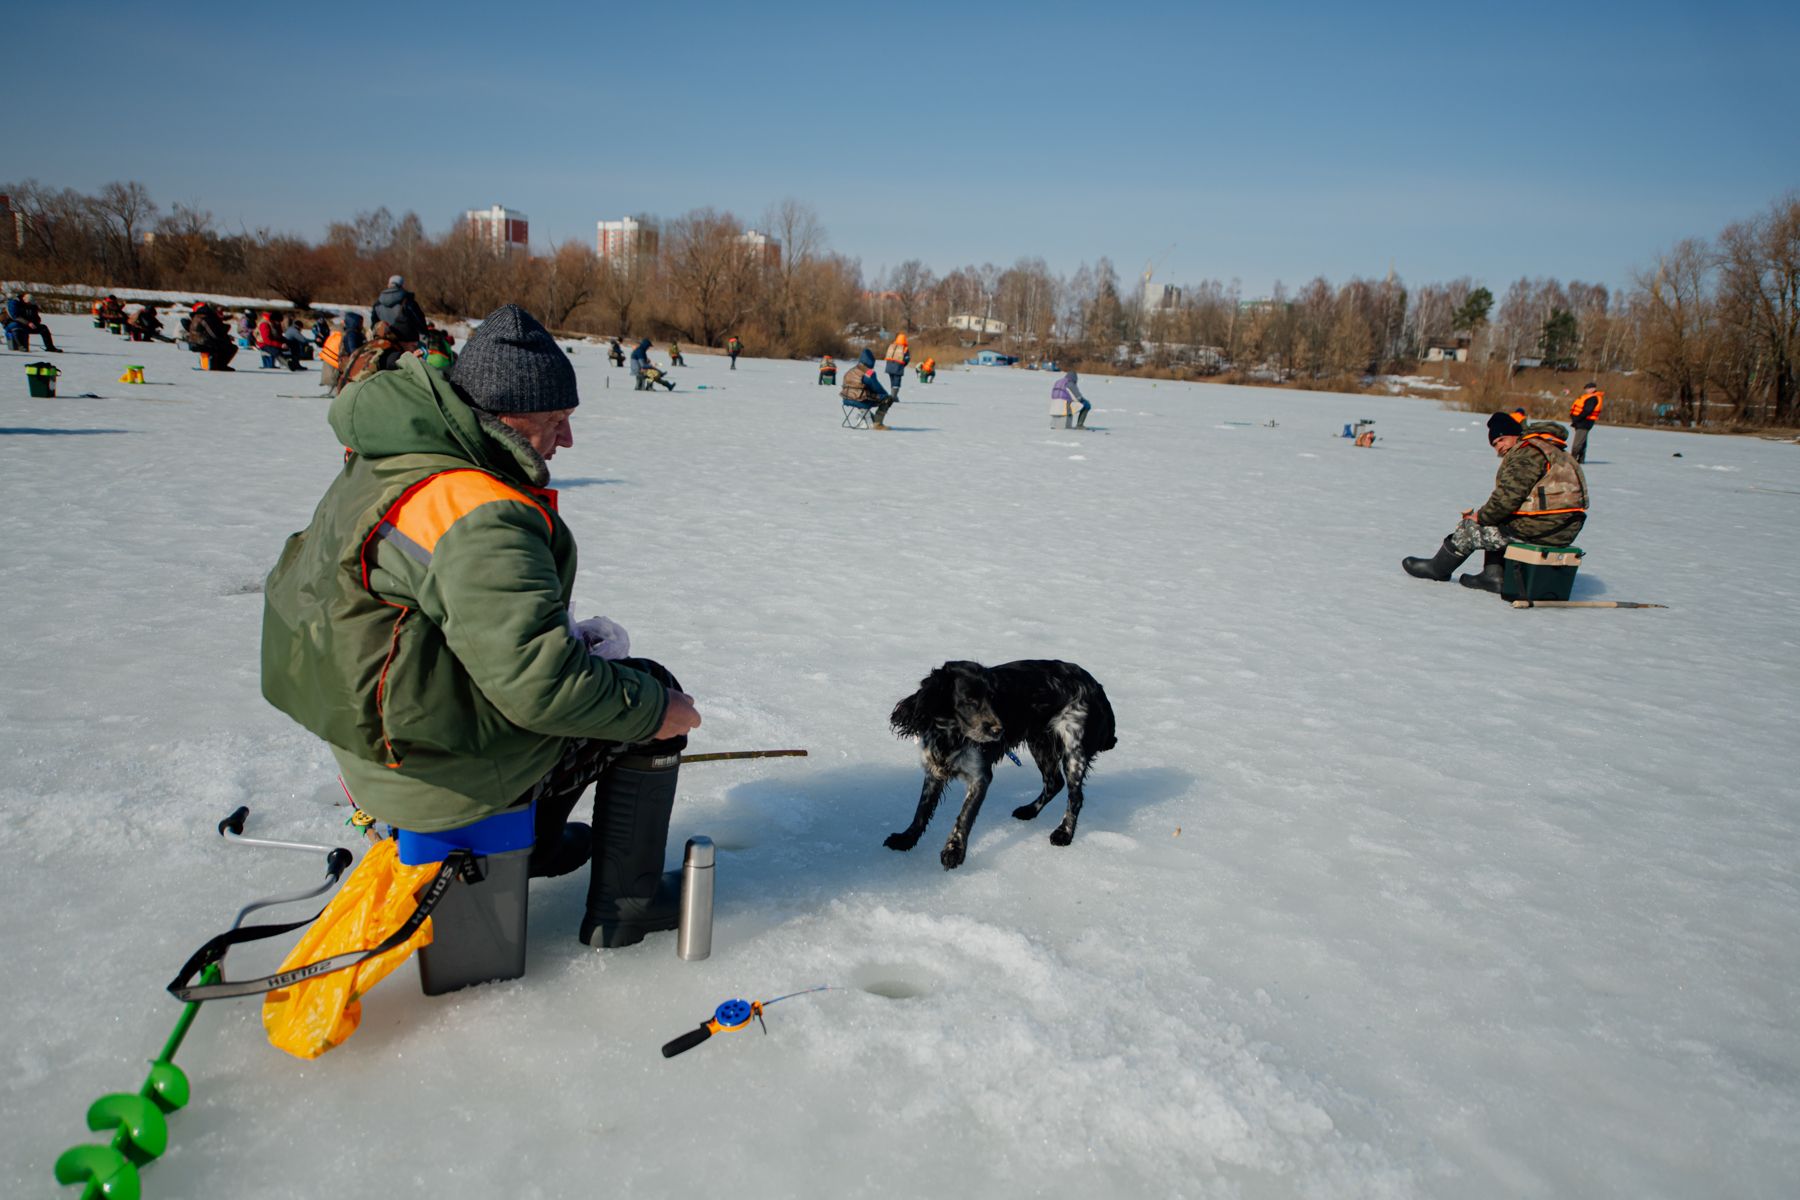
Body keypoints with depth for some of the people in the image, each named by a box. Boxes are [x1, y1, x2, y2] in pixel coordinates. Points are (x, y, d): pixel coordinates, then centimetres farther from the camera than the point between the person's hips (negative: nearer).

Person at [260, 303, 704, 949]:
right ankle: (624, 903, 15)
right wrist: (656, 710, -18)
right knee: (653, 692, 6)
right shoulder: (480, 517, -29)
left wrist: (563, 634, 14)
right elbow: (540, 685, -31)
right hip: (443, 774, -9)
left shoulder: (382, 464, 4)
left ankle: (537, 842, 41)